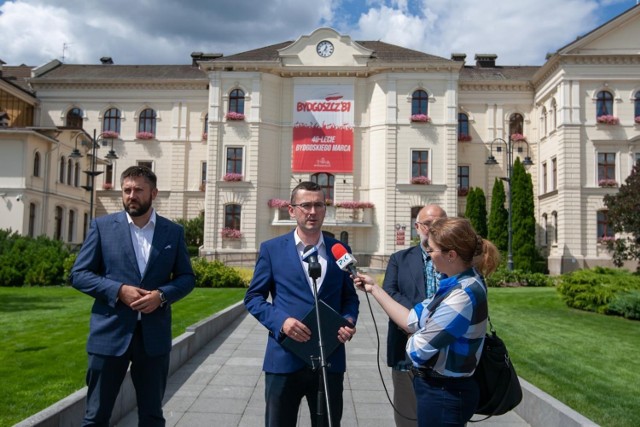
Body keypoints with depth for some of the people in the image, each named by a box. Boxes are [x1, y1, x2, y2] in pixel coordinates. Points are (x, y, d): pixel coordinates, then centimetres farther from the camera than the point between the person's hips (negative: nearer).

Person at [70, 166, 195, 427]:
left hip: (154, 335, 1)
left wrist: (162, 295, -12)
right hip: (110, 333, -1)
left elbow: (186, 277, 8)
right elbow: (78, 274, 0)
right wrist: (119, 290, -14)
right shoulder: (103, 226, 1)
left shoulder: (173, 231, 5)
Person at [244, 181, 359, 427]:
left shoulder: (340, 250, 7)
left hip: (330, 360, 2)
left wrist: (349, 321, -8)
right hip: (285, 359, -2)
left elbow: (350, 297, 14)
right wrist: (281, 321, -15)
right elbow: (253, 297, 2)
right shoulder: (272, 249, 1)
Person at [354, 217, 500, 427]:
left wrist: (412, 340, 0)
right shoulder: (457, 283, 1)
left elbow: (418, 350, -23)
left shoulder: (463, 295, -28)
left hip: (443, 394, -9)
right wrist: (374, 288, 7)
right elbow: (413, 321, 3)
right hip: (441, 388, 9)